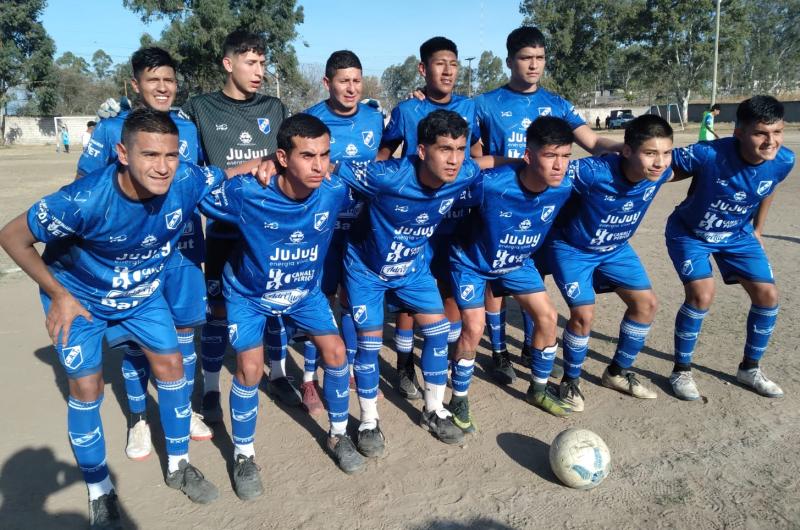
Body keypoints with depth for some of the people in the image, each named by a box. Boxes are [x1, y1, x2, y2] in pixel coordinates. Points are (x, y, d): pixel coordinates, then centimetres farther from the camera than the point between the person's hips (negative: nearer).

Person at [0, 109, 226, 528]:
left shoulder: (188, 181, -29)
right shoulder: (85, 200, -38)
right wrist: (59, 296, -17)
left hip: (143, 293, 4)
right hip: (79, 295, -3)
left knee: (171, 366, 5)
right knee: (87, 387, -3)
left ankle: (178, 466, 26)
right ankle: (99, 492, 19)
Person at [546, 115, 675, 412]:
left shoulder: (659, 173, -19)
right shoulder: (593, 171, -38)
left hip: (615, 249, 6)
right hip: (572, 248, -6)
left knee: (646, 303, 2)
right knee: (584, 314, -16)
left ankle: (617, 373, 23)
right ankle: (570, 381, 12)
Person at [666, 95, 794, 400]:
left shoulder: (783, 161, -18)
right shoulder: (707, 154, -35)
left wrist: (757, 230, 13)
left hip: (737, 234, 5)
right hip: (690, 233, -5)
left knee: (768, 295, 2)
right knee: (702, 294, -21)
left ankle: (750, 369, 25)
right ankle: (681, 371, 1)